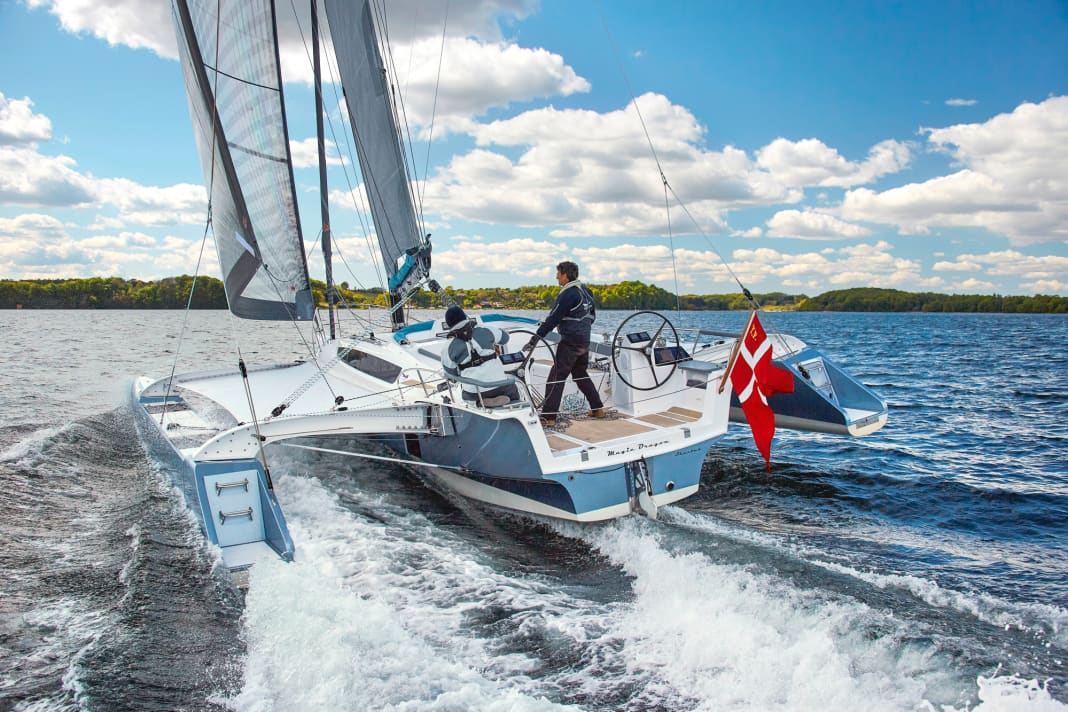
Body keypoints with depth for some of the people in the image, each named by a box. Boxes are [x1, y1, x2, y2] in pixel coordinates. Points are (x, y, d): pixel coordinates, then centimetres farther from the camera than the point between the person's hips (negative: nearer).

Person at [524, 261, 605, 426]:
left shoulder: (568, 294, -16)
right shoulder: (587, 291, 10)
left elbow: (553, 318, -20)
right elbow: (592, 316, 20)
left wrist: (535, 338, -18)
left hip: (570, 342, -9)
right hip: (585, 341, 9)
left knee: (556, 377, -7)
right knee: (581, 375, 22)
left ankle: (548, 416, -9)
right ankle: (598, 409, 26)